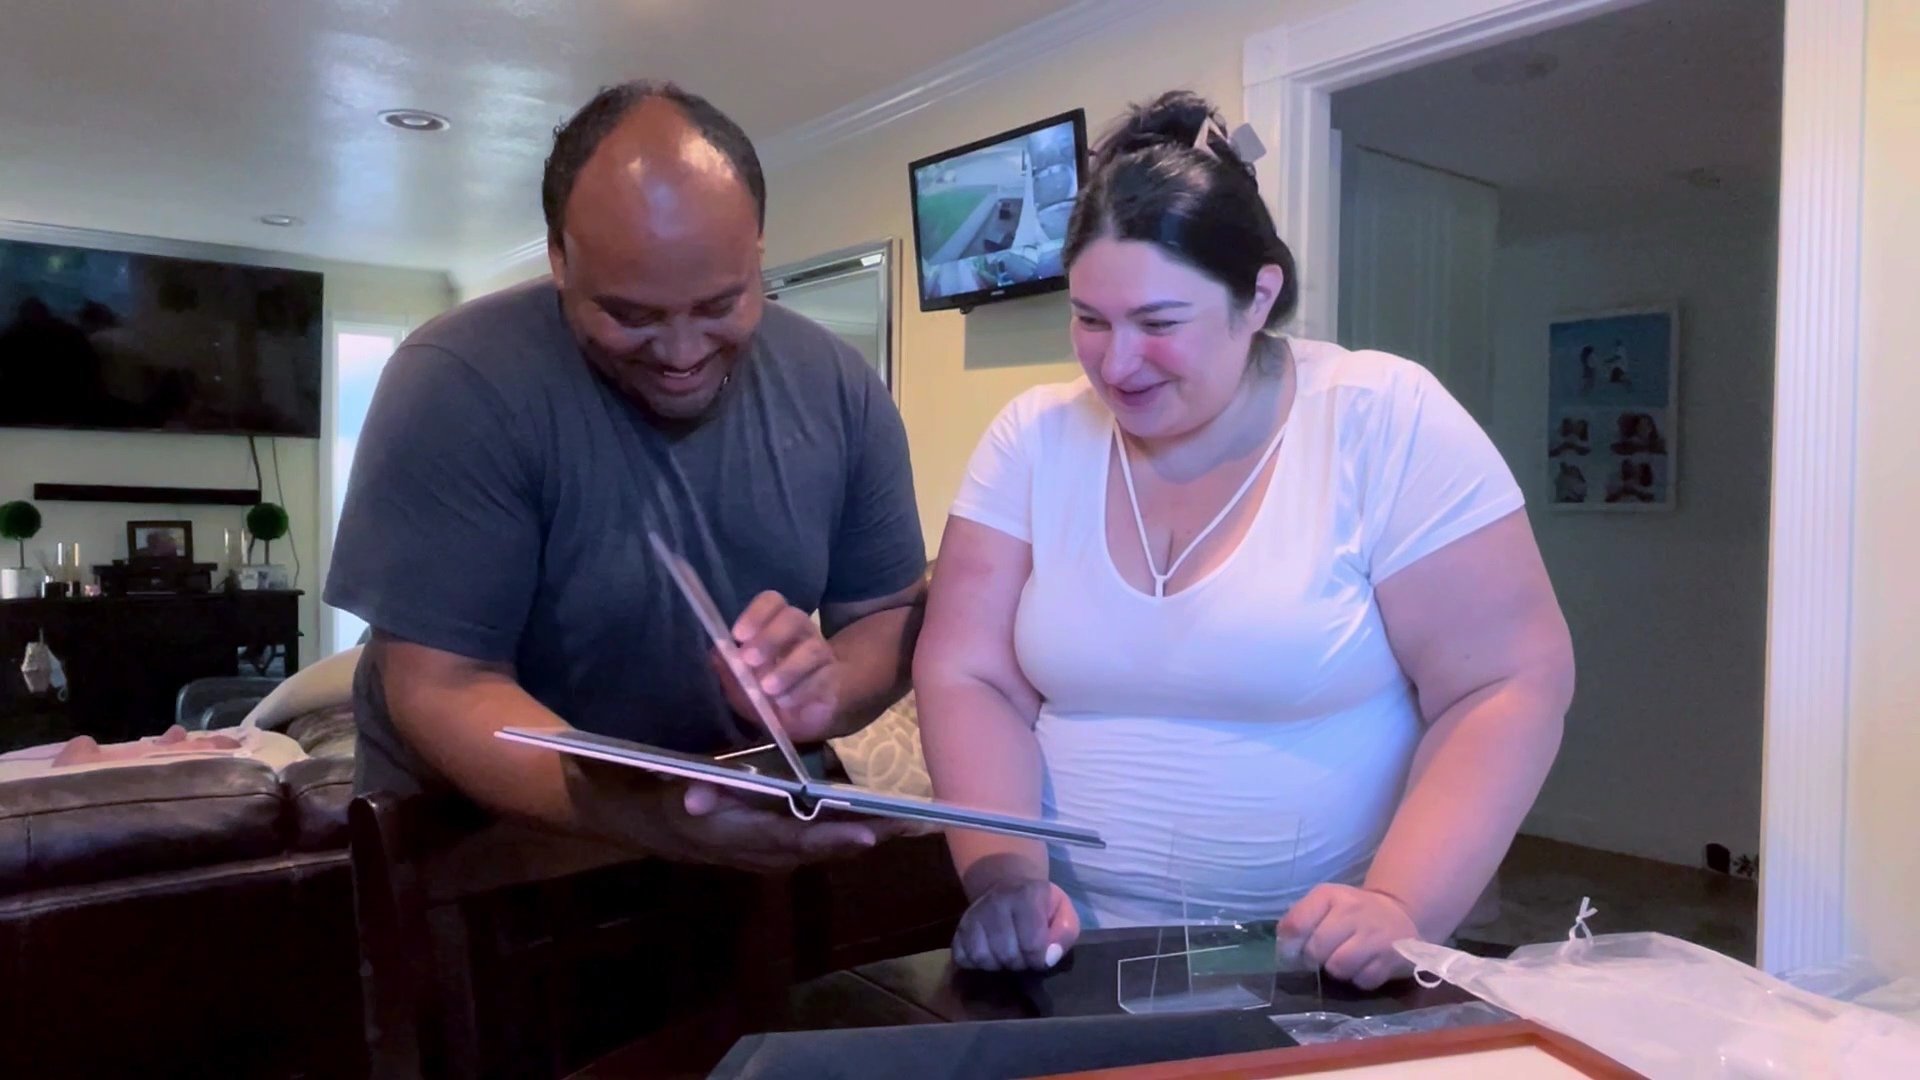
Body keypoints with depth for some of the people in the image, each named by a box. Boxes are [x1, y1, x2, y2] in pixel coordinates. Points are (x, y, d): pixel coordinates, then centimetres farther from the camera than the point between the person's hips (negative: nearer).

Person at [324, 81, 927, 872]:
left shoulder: (837, 388, -5)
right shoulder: (458, 386, -18)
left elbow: (893, 614, 0)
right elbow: (441, 686, -20)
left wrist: (826, 688, -22)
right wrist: (642, 818, -36)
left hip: (754, 827, 3)